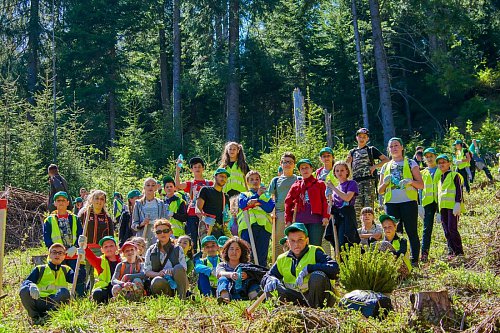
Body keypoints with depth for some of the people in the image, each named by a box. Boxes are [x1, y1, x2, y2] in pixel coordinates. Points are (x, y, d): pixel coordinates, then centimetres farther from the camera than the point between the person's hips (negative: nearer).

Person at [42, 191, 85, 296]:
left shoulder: (75, 219, 15)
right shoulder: (49, 220, 11)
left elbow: (81, 235, 7)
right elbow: (46, 238, 4)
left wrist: (74, 248, -11)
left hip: (74, 255, 1)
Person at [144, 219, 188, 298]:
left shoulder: (178, 250, 12)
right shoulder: (151, 251, 13)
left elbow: (183, 269, 1)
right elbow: (147, 271, 6)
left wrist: (173, 271, -21)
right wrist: (158, 274, -15)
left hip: (177, 283, 1)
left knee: (178, 268, -31)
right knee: (157, 281, -37)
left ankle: (182, 297, -26)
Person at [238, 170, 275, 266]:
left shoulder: (266, 195, 28)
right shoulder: (244, 194, 25)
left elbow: (270, 207, 7)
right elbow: (242, 204, 1)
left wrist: (257, 201, -8)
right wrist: (257, 195, 0)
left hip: (264, 225, 1)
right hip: (247, 225, -1)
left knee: (262, 255, -3)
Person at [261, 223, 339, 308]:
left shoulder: (315, 253, -3)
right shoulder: (282, 260, 11)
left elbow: (334, 268, -19)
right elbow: (265, 278, 10)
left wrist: (308, 268, -24)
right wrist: (270, 280, -15)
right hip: (297, 297, 3)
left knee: (317, 276, -32)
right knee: (270, 287, -15)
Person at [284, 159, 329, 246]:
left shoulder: (319, 184, 8)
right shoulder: (296, 185, 15)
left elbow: (325, 201, 1)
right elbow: (288, 202, 13)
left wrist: (325, 216, -11)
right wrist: (288, 219, 6)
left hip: (316, 220, -3)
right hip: (300, 221, 3)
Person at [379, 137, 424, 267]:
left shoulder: (410, 163, 8)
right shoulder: (386, 167, 17)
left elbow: (421, 185, 3)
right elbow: (380, 191, 17)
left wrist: (410, 181, -16)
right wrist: (385, 183, -4)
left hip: (408, 201, -3)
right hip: (391, 203, 3)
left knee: (411, 231, -5)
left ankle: (414, 260, -2)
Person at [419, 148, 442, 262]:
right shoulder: (423, 173, 15)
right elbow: (420, 188, 15)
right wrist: (419, 204, 6)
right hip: (428, 202, 2)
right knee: (427, 228, -4)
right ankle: (424, 253, -7)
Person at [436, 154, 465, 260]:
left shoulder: (454, 175, 3)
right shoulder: (440, 179, 24)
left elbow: (459, 190, -7)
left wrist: (458, 203, -19)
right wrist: (439, 210, 22)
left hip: (453, 206, -7)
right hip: (443, 207, 7)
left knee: (452, 229, -14)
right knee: (447, 231, 4)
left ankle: (459, 252, -7)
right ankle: (451, 252, 8)